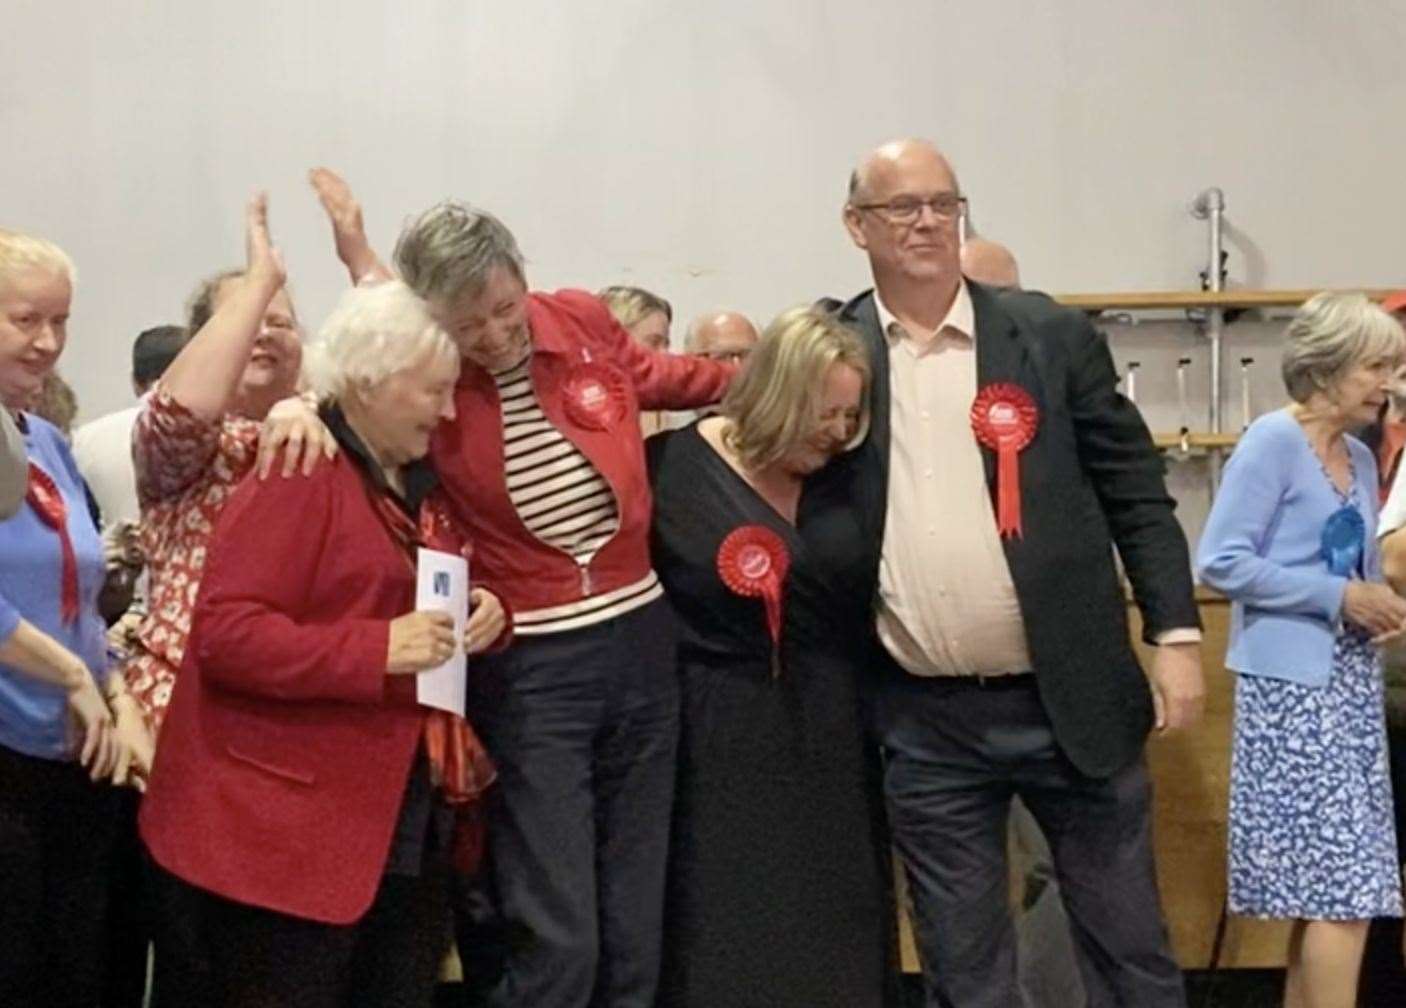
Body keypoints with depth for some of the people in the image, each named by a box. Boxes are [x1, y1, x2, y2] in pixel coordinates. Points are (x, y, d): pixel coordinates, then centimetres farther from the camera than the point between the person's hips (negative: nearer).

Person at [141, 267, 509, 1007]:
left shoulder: (420, 482, 13)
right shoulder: (295, 475, -14)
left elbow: (445, 593, 26)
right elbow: (224, 633, -21)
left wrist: (487, 613, 1)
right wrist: (377, 650, -27)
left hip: (410, 820, 9)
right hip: (292, 825, -9)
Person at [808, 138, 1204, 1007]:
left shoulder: (1052, 335, 0)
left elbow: (1135, 490, 3)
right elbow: (809, 506, 7)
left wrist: (1175, 633, -4)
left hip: (1072, 698, 0)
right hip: (924, 721, 1)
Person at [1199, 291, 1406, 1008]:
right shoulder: (1273, 441, -10)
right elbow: (1219, 561, -17)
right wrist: (1338, 596, -18)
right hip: (1293, 683, -8)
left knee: (1320, 885, 12)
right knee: (1346, 887, -9)